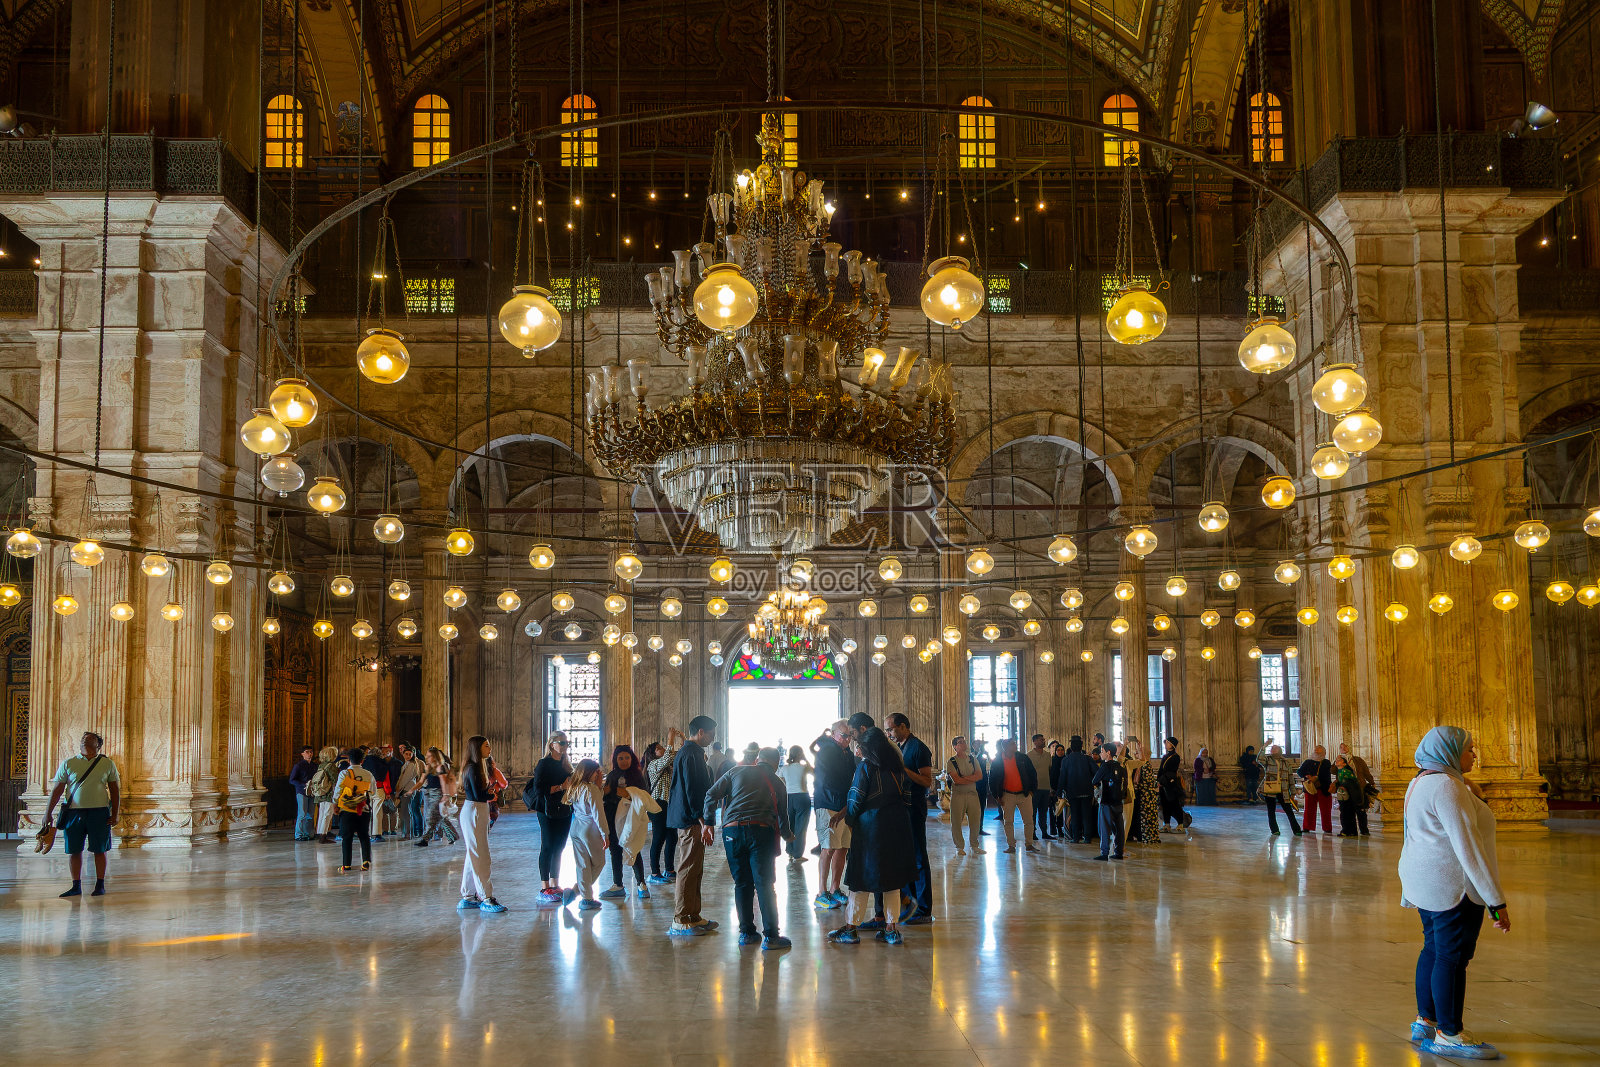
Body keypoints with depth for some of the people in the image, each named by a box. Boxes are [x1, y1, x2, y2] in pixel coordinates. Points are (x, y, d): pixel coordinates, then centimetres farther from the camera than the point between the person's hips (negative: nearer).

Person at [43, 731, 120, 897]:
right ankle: (76, 886, 13)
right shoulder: (68, 763, 7)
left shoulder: (107, 764, 7)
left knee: (99, 850, 2)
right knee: (74, 850, 4)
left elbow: (115, 790, 7)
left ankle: (100, 885, 11)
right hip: (73, 812, 1)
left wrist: (115, 814, 1)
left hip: (99, 812, -1)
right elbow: (57, 790, 8)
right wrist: (48, 813, 3)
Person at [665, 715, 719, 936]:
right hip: (691, 820, -11)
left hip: (689, 819, 11)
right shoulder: (690, 754, -15)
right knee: (688, 870, -7)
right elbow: (692, 790, -21)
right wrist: (701, 820, -21)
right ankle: (681, 921, -4)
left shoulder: (691, 752, 19)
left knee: (694, 869, 14)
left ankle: (693, 916, 21)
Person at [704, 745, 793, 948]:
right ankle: (770, 936, -1)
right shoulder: (777, 783, 15)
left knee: (742, 884, 12)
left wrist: (708, 823, 9)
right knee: (764, 884, 1)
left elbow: (711, 795, 7)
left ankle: (746, 932, 16)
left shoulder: (737, 771, 16)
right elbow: (782, 816, 18)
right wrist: (788, 835, 37)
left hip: (732, 830, 1)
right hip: (761, 831, -1)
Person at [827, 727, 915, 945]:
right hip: (897, 826, 5)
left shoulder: (865, 766, -10)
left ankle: (851, 928, 9)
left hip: (871, 825, -5)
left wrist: (849, 821, 7)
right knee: (892, 877, 11)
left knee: (862, 878, 3)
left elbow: (855, 801, -10)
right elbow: (906, 798, 8)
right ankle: (892, 929, 13)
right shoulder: (898, 766, 7)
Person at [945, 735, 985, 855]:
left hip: (972, 793, 3)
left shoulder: (973, 760, 12)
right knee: (956, 822, 0)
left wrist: (964, 777, -11)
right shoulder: (951, 762, -1)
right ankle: (959, 847, 12)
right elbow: (956, 780, -13)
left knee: (975, 821, 3)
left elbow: (980, 776, 0)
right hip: (958, 794, -3)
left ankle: (974, 846, 18)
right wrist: (972, 779, -5)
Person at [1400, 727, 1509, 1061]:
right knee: (1453, 956, -3)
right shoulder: (1447, 786, -20)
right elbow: (1468, 846, -22)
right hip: (1453, 884, -10)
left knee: (1434, 949, 16)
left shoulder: (1420, 783, 13)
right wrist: (1496, 901, -21)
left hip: (1427, 880, 10)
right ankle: (1449, 1035, 3)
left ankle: (1425, 1022, 25)